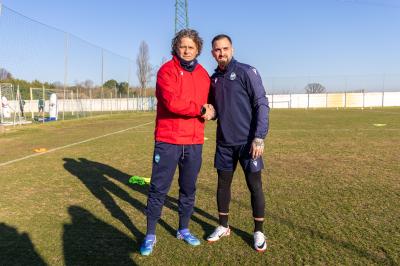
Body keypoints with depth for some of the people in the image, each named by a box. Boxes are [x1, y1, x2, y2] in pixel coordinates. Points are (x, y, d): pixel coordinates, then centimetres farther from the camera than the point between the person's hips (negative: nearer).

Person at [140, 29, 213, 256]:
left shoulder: (204, 75, 11)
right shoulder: (167, 70, -6)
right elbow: (171, 102, -20)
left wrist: (209, 111, 1)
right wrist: (200, 110, -12)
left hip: (194, 142, 5)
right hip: (168, 140, -5)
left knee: (189, 188, 14)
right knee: (159, 189, 3)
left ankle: (184, 229, 33)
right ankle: (150, 235, 19)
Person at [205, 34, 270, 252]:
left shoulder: (246, 72, -7)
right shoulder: (213, 79, 10)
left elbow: (262, 105, -11)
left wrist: (259, 137, -18)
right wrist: (210, 113, -3)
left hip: (248, 142, -5)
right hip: (224, 143, 5)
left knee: (254, 186, 3)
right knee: (223, 184, 13)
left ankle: (258, 231, 22)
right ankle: (223, 226, 31)